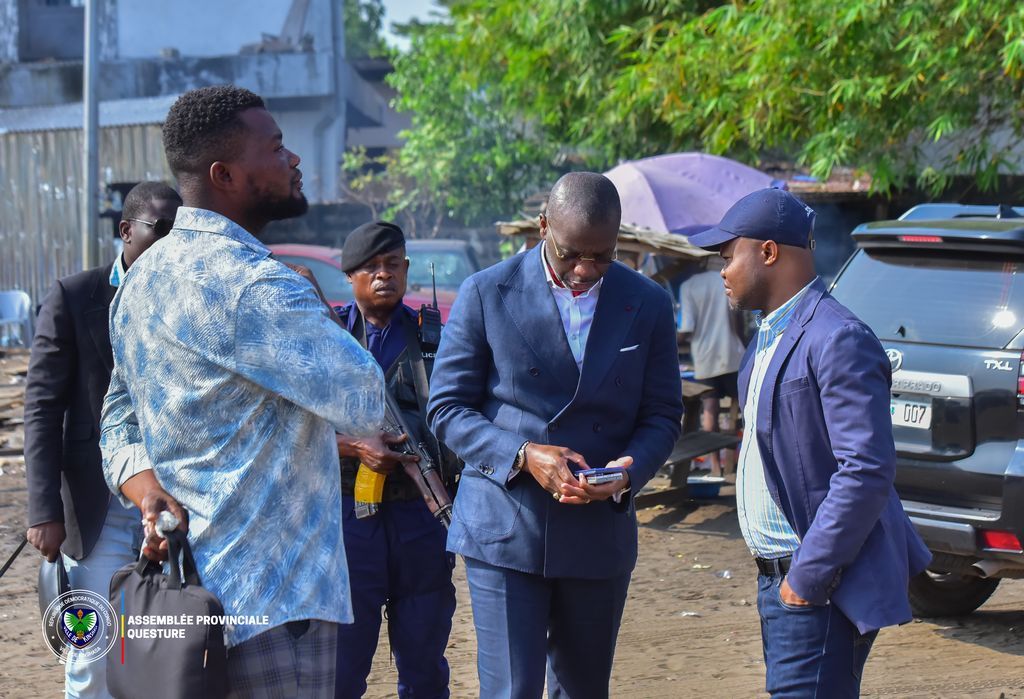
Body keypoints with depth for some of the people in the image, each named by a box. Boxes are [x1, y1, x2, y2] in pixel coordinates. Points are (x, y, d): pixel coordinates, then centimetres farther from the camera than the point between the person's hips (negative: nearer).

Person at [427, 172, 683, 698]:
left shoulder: (648, 305, 2)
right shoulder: (486, 294, -5)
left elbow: (662, 415, 7)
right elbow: (446, 407, -3)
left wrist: (629, 470, -15)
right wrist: (522, 456, -19)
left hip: (599, 532, 3)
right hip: (504, 530, -3)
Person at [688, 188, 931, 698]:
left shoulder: (839, 341, -17)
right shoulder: (770, 333, 15)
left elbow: (868, 471, -22)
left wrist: (809, 576, -19)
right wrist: (779, 575, 14)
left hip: (820, 587, -10)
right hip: (778, 578, 10)